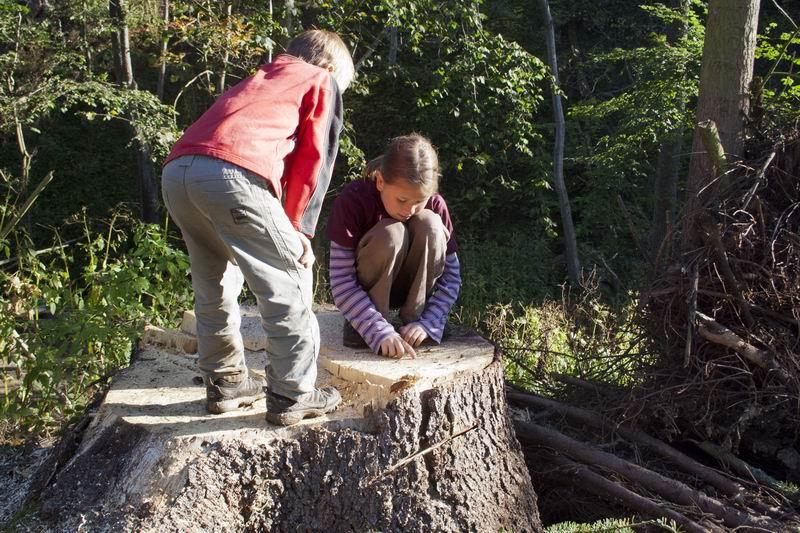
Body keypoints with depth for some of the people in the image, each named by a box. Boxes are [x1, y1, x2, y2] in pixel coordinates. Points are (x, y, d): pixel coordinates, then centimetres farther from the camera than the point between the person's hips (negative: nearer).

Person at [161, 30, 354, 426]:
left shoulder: (256, 81, 39)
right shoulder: (322, 83, 22)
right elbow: (314, 160, 10)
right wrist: (298, 230, 10)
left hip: (176, 172, 7)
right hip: (233, 173, -7)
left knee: (214, 285, 21)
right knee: (289, 283, 5)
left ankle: (225, 383, 30)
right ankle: (292, 397, 10)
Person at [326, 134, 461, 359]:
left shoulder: (435, 205, -17)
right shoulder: (353, 200, -26)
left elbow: (451, 275, -11)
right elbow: (341, 283, -28)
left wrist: (427, 323, -27)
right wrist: (381, 333, -37)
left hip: (411, 288, 3)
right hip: (365, 292, -3)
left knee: (429, 225, -26)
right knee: (390, 234, -33)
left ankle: (412, 319, -14)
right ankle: (361, 324, -16)